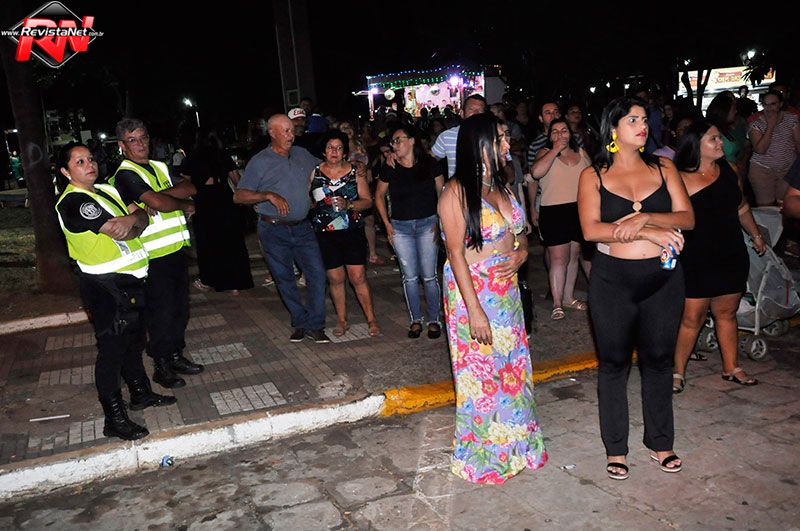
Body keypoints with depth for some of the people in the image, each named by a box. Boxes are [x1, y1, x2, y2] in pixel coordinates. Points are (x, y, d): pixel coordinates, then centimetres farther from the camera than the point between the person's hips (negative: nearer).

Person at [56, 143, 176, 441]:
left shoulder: (107, 190, 14)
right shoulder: (74, 201, -15)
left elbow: (142, 217, 5)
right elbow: (119, 233, -22)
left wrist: (132, 219, -16)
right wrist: (132, 225, -2)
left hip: (129, 281, 9)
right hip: (106, 287, -9)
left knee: (134, 341, 21)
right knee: (112, 350, -4)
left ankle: (141, 393, 39)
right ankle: (115, 419, 5)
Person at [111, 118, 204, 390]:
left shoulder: (160, 167, 15)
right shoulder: (125, 174, -10)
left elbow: (190, 188, -1)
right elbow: (161, 203, -23)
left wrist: (161, 195, -16)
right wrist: (184, 203, -4)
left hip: (176, 249, 8)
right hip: (153, 256, -7)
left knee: (180, 308, 16)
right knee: (161, 312, 1)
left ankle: (176, 355, 32)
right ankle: (162, 366, 16)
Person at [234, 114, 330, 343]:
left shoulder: (302, 154, 8)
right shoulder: (259, 162, -6)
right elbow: (238, 196, -10)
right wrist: (269, 195, -23)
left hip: (302, 227, 3)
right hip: (274, 231, -3)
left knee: (317, 273, -4)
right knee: (285, 279, 7)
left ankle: (315, 325, 6)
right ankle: (300, 322, 22)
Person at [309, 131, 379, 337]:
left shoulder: (355, 170, 1)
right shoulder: (315, 173, 3)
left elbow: (367, 201, 0)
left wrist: (348, 204, -16)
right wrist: (318, 203, -7)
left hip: (353, 230, -1)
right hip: (325, 233, 1)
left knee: (358, 277, -2)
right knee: (335, 278, 6)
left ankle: (371, 319, 12)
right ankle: (341, 320, 22)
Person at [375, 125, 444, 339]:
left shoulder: (429, 164, -3)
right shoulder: (389, 169, 1)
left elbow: (441, 193, 4)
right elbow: (379, 195, 12)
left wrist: (439, 221, -4)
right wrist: (387, 224, 5)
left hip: (427, 224, -2)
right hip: (400, 227, 2)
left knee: (429, 276, -1)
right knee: (409, 277, 5)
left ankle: (434, 320, 14)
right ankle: (416, 319, 19)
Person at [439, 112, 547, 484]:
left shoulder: (501, 187, 9)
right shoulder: (456, 193, -14)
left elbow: (519, 232, 19)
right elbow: (455, 253, -17)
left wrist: (521, 253, -5)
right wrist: (474, 310, -20)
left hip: (506, 291, 7)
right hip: (472, 291, -7)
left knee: (512, 366, 15)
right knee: (480, 372, 4)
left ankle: (513, 444, 34)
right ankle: (481, 456, 23)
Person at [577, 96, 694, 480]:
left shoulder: (663, 169, 7)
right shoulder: (593, 175, -1)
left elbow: (686, 218, -4)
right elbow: (590, 229, -14)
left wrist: (643, 217, -21)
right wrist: (650, 232, -20)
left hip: (663, 278, 2)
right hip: (613, 280, -2)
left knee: (659, 360, 13)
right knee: (614, 363, 8)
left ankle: (660, 441, 32)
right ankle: (616, 448, 23)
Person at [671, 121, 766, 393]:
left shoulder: (729, 170, 6)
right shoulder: (681, 179, -13)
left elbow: (741, 207, 21)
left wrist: (756, 235, 28)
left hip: (732, 256, 6)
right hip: (697, 261, -6)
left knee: (727, 312, 16)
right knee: (692, 317, -1)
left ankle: (731, 368, 30)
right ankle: (678, 371, 14)